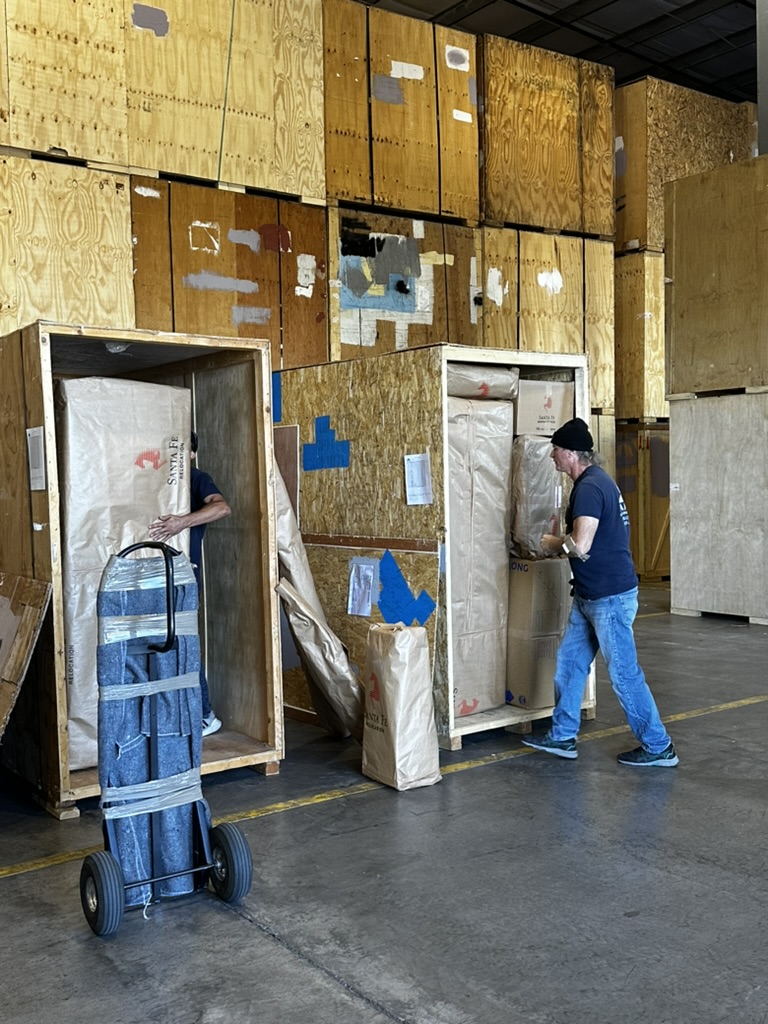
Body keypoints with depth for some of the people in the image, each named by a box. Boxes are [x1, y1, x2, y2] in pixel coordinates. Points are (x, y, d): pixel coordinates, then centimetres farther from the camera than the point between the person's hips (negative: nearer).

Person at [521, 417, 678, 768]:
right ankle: (562, 737, 25)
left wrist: (553, 543, -9)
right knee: (569, 662, 15)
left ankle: (658, 748, 13)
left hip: (610, 597, -11)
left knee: (624, 674, 0)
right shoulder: (594, 481, 12)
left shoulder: (590, 488, -21)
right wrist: (563, 541, 8)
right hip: (590, 595, 11)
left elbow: (580, 546, -28)